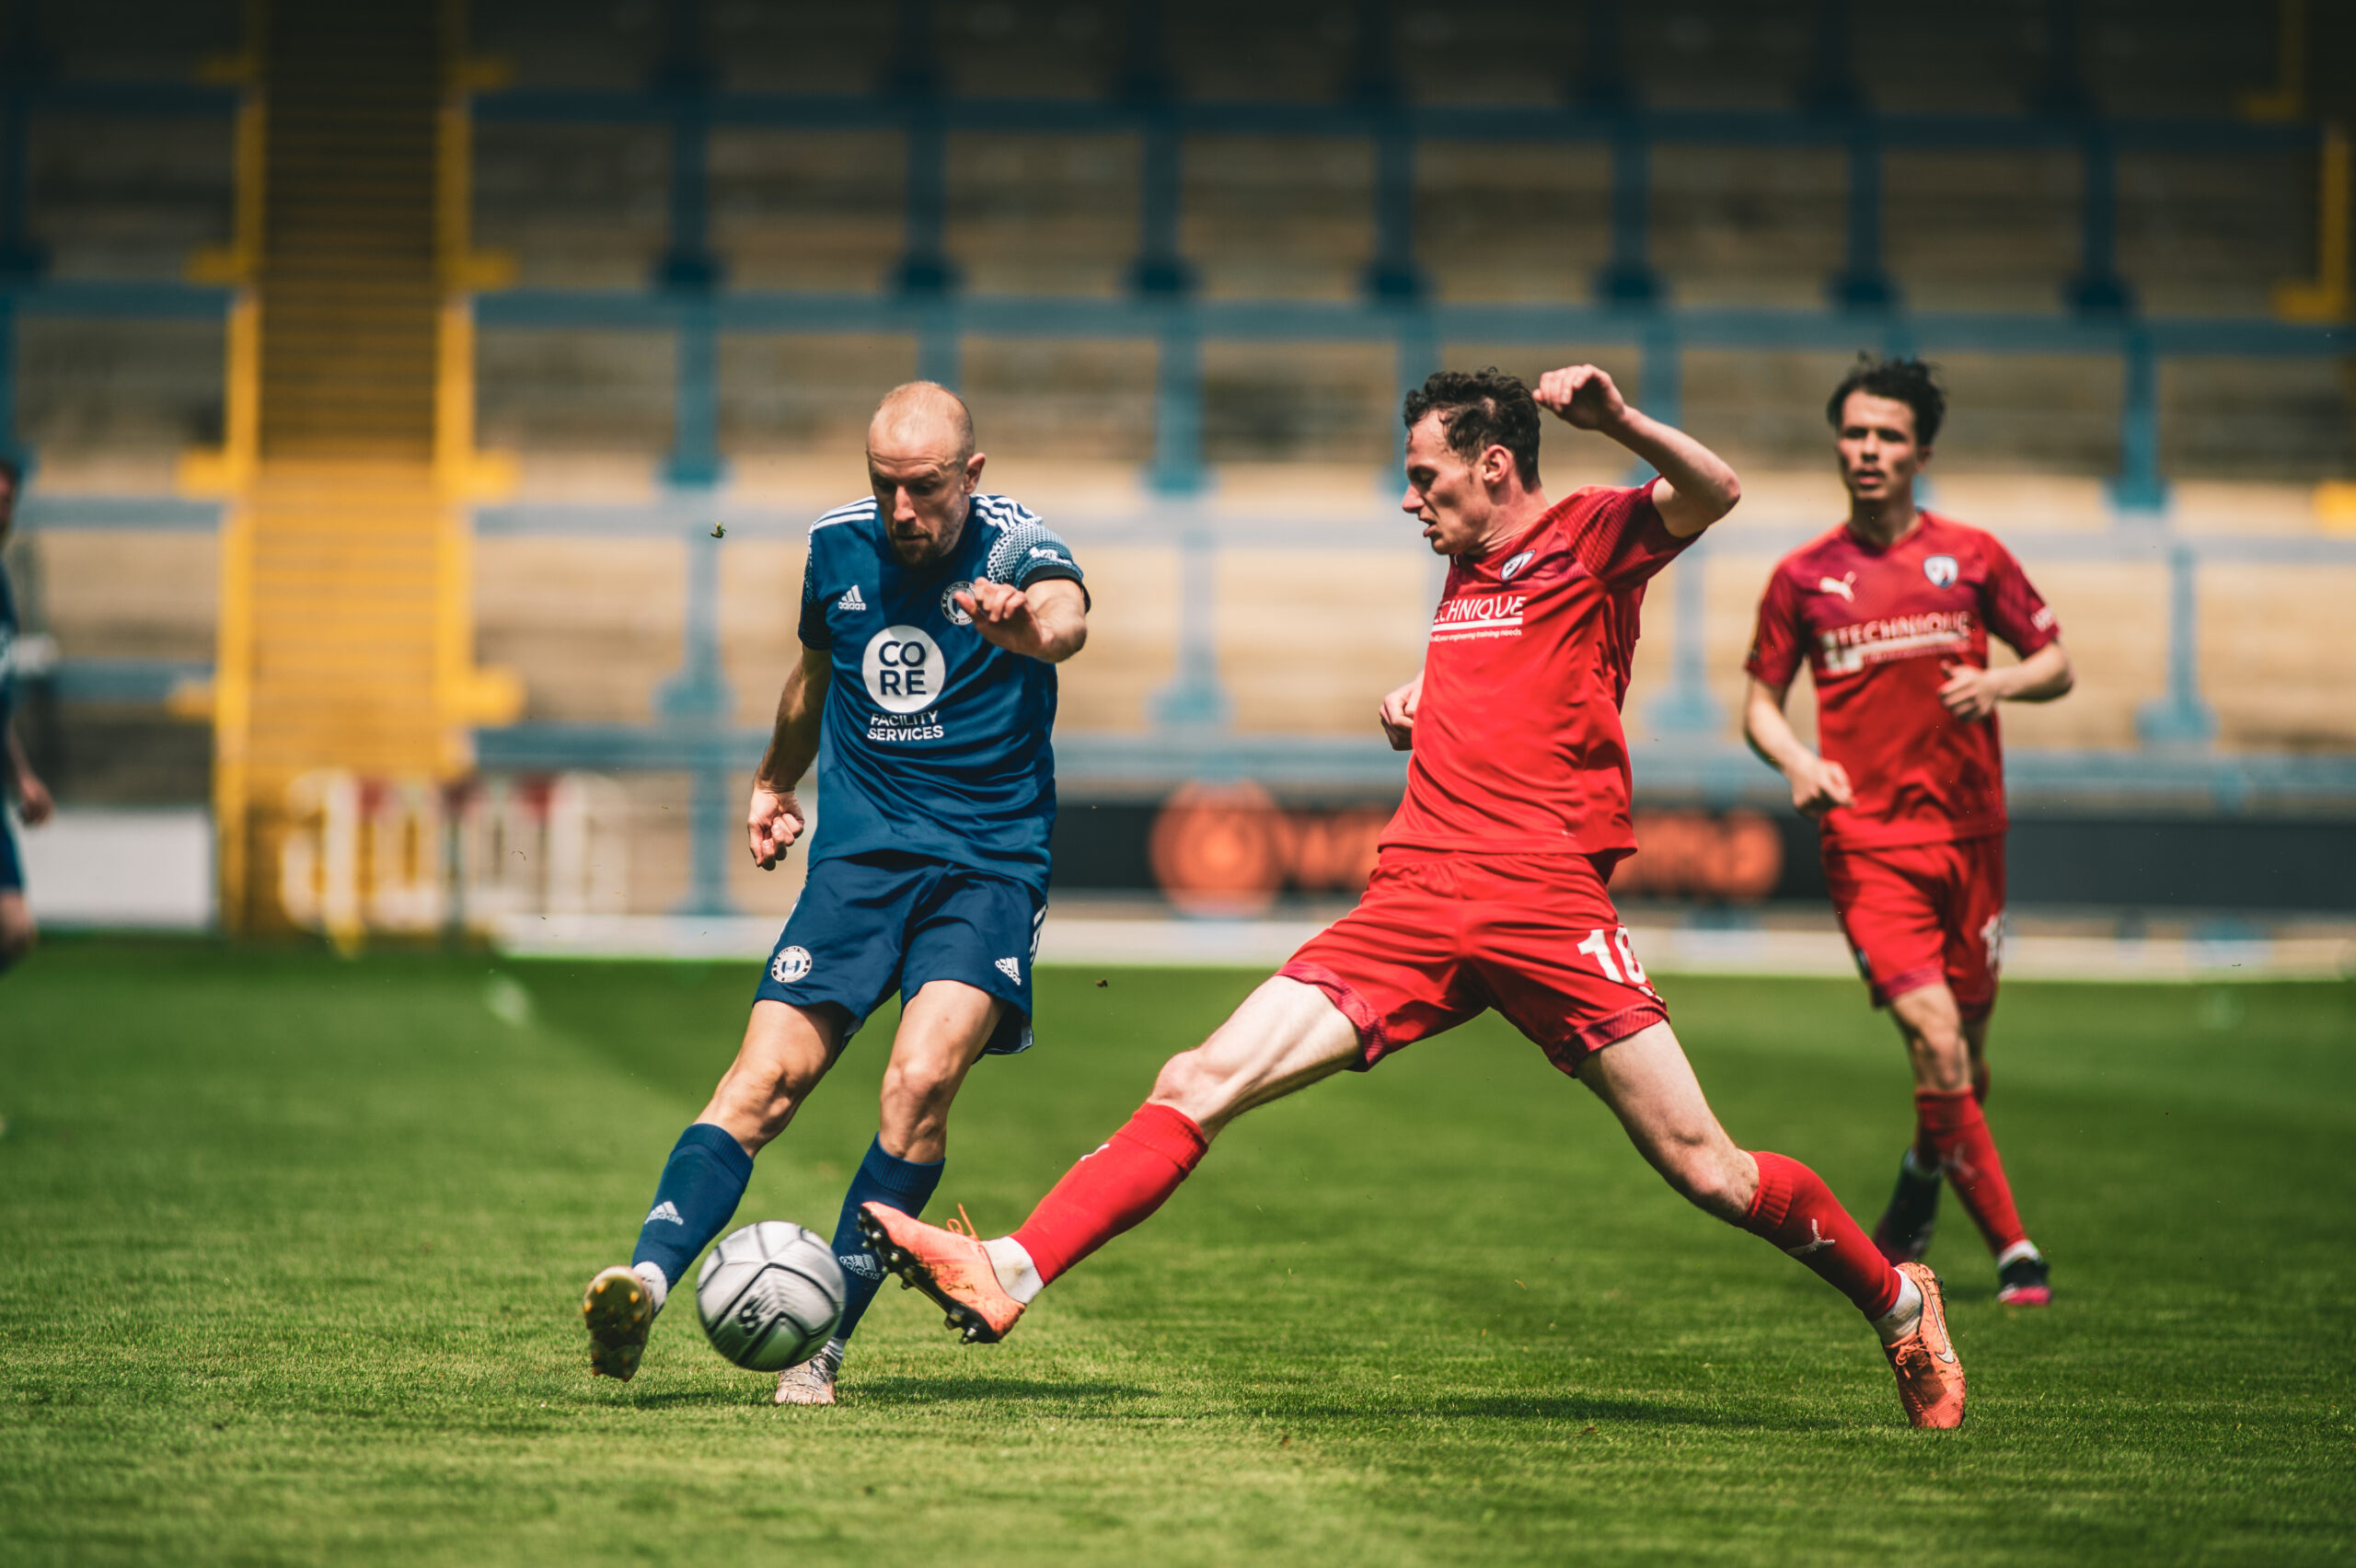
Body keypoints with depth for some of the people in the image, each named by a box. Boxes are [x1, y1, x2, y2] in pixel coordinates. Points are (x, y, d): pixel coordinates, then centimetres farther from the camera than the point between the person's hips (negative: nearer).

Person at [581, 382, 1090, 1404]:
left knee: (921, 1081, -22)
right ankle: (646, 1279, -28)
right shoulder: (838, 545, 6)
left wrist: (1027, 624, -58)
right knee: (765, 1078, -15)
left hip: (988, 867, -3)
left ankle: (824, 1338, -14)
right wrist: (774, 781, 40)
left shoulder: (1014, 545, -8)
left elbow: (1064, 616, -34)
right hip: (857, 856, 3)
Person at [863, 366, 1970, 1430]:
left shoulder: (1589, 536, 2)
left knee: (1704, 1168, -7)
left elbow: (1713, 493, -18)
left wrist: (1617, 421, -33)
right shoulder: (1468, 572, 23)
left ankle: (1899, 1304, 15)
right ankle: (1008, 1277, -14)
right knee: (1201, 1082, -8)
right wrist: (1415, 707, 20)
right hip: (1414, 903, 6)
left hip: (1543, 904, -6)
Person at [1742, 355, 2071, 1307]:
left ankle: (1911, 1214, 37)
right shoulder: (1803, 577, 4)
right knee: (1934, 1035, -18)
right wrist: (1795, 761, -9)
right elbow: (1760, 702, 11)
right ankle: (2012, 1248, -9)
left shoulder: (1971, 557, 5)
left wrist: (1996, 685, -11)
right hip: (1866, 842, -2)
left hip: (1970, 830, 2)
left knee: (1966, 1051, 9)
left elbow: (2056, 665, 10)